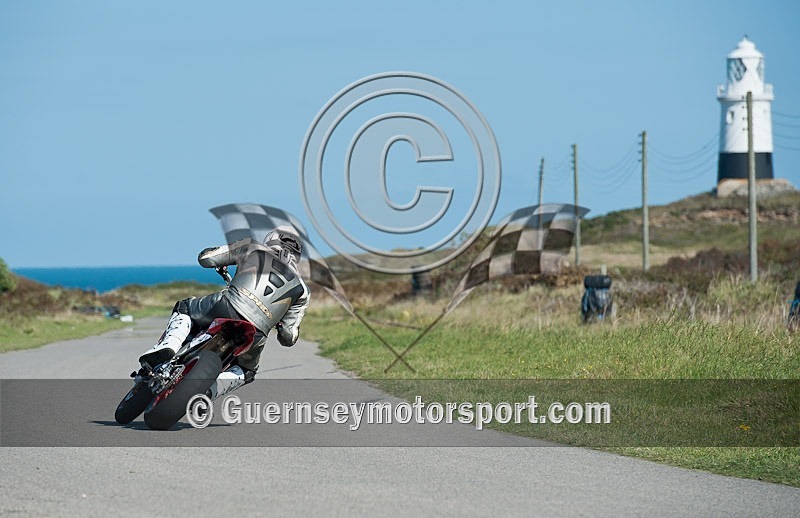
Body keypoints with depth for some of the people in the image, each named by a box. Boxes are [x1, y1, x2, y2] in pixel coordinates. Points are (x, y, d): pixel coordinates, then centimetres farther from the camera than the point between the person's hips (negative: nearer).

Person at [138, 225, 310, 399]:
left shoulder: (252, 248, 19)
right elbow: (288, 338, 17)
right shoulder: (301, 289, 22)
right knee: (245, 371, 33)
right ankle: (211, 388, 0)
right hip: (254, 335, 1)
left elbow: (205, 258, 20)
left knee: (184, 308, 29)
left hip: (228, 308, -1)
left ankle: (167, 346, -3)